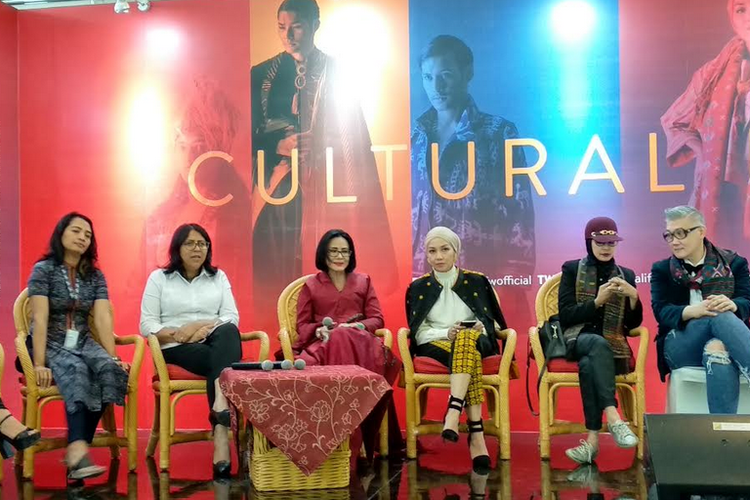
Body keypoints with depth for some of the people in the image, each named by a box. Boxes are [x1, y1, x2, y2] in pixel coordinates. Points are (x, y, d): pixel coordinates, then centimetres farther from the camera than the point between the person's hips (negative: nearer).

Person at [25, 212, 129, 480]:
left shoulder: (95, 275, 10)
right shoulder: (43, 270, -4)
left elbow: (103, 318, 0)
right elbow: (40, 319, -14)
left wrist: (113, 357, -11)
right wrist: (39, 364, -23)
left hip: (83, 343, 4)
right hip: (51, 345, -4)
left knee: (110, 370, -28)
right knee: (77, 372, -36)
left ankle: (76, 451, -32)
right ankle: (79, 452, -50)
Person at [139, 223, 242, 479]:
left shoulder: (219, 277, 16)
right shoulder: (159, 278, 9)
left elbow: (232, 318, 5)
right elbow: (147, 325, 1)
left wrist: (204, 326, -14)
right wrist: (177, 334, -17)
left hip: (216, 344, 2)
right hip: (177, 350, -2)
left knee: (227, 332, -35)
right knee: (222, 362, -33)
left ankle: (221, 403, -51)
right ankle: (222, 425, -41)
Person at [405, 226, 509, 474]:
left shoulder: (477, 281, 12)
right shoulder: (418, 288, 12)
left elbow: (494, 323, 10)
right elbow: (419, 333, 4)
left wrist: (481, 328, -14)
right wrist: (446, 333, -15)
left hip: (476, 342, 1)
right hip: (435, 347, 0)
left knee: (467, 337, -39)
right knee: (469, 354, -37)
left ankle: (453, 413, -52)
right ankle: (476, 433, -48)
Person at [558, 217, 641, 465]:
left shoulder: (626, 275, 14)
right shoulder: (572, 269, 8)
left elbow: (633, 324, 9)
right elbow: (565, 316, -2)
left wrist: (633, 297, -9)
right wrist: (597, 301, -15)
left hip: (613, 347, 1)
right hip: (578, 340, -1)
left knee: (589, 365, -35)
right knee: (599, 343, -38)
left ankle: (593, 439, -37)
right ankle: (613, 418, -48)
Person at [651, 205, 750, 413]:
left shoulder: (733, 263, 13)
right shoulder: (662, 270, 13)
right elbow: (662, 312, -3)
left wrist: (731, 305, -29)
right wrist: (694, 311, -27)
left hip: (726, 341, 0)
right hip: (680, 346, 0)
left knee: (717, 348, -42)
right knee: (721, 318, -36)